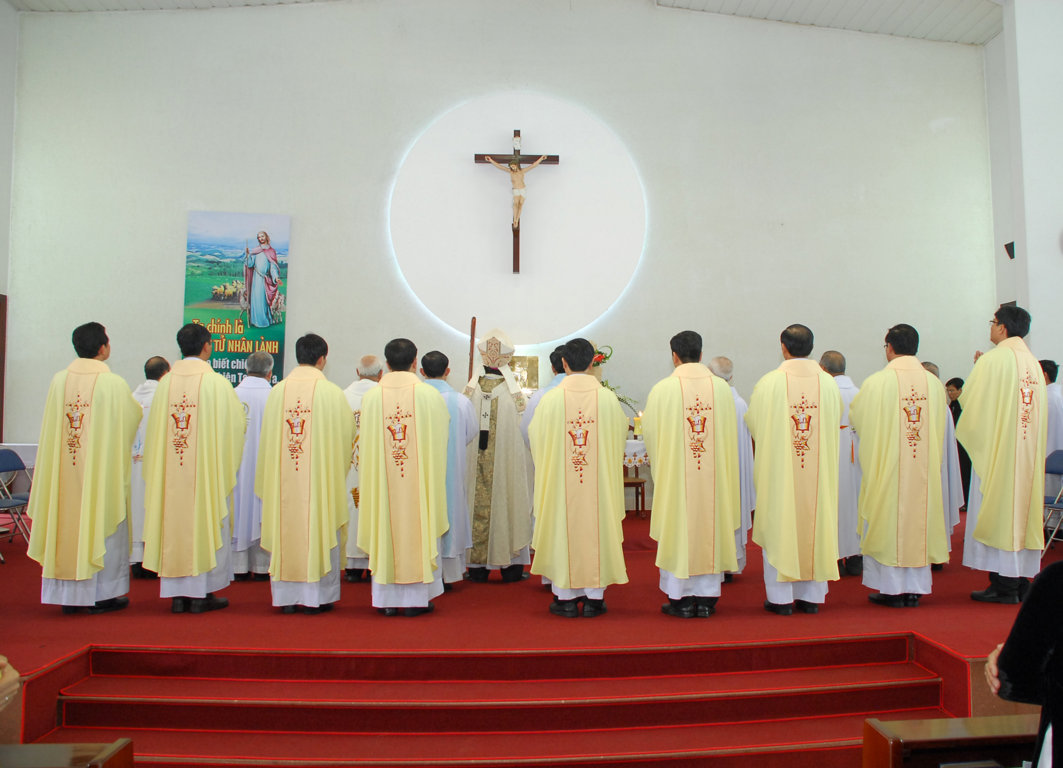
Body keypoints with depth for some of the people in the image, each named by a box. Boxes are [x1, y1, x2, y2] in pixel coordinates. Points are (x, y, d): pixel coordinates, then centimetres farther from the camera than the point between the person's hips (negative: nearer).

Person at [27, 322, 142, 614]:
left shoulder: (59, 380, 0)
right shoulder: (113, 383, -13)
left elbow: (51, 425, 9)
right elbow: (134, 417, 0)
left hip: (65, 467, 4)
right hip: (102, 469, -4)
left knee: (66, 523, 12)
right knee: (102, 525, 5)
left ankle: (68, 595, 20)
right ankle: (102, 594, 11)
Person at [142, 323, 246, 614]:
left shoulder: (166, 382, 3)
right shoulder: (216, 382, -9)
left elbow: (154, 428, 7)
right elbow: (236, 423, -3)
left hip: (171, 470, 4)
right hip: (206, 467, -4)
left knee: (173, 522, 10)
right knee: (206, 522, 5)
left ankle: (177, 594, 16)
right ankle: (202, 594, 9)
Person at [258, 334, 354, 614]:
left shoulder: (278, 390, 1)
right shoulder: (332, 392, -8)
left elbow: (267, 437, 7)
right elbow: (347, 434, 1)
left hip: (283, 476, 3)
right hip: (320, 476, -3)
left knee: (284, 529, 11)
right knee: (319, 528, 5)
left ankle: (286, 595, 18)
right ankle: (317, 595, 10)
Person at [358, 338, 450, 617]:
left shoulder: (371, 397, -3)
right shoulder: (430, 395, -6)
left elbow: (366, 443, 3)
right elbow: (440, 437, 1)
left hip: (383, 480, 1)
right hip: (420, 479, -1)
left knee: (385, 531, 9)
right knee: (419, 530, 8)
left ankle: (387, 599, 16)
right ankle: (417, 597, 13)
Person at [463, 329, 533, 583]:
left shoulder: (471, 389, -5)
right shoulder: (513, 392, -10)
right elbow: (523, 431, -7)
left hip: (475, 460, 2)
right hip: (506, 461, -2)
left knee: (479, 504, 10)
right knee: (506, 503, 8)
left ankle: (478, 566, 17)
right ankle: (510, 565, 16)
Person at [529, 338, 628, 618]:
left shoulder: (550, 399, -10)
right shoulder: (608, 398, -6)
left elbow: (536, 438, 0)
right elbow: (621, 433, 6)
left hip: (560, 480, -1)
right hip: (599, 482, 1)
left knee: (563, 529, 9)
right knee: (597, 529, 10)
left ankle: (566, 597, 16)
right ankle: (594, 597, 17)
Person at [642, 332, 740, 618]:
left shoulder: (662, 390, -9)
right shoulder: (722, 387, -1)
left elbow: (650, 434, -2)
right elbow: (731, 435, 6)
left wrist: (661, 463, 17)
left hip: (675, 475, -2)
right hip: (714, 475, 3)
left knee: (678, 529, 6)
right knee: (710, 529, 11)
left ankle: (681, 598, 13)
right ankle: (707, 598, 18)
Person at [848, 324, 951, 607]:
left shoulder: (877, 382, -12)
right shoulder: (934, 382, 1)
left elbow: (855, 416, 1)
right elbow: (942, 427, 11)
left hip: (886, 466, -4)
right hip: (924, 467, 4)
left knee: (887, 521, 5)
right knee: (919, 520, 12)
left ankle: (892, 589, 10)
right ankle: (914, 589, 18)